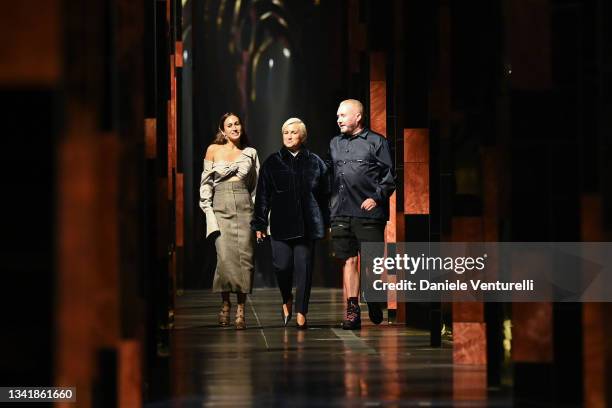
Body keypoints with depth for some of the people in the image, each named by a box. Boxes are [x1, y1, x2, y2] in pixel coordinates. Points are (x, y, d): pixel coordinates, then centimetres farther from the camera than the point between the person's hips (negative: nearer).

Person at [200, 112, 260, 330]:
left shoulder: (250, 153, 12)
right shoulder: (213, 150, 8)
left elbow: (257, 185, 13)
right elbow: (206, 182, 9)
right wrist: (208, 210, -1)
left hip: (244, 205, 1)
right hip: (221, 205, -1)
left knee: (244, 256, -7)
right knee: (225, 257, -12)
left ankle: (240, 310, -2)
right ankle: (225, 303, 7)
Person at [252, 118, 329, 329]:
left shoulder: (315, 162, 9)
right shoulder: (272, 162, 8)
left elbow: (324, 195, 10)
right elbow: (263, 195, 6)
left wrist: (328, 223, 7)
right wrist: (259, 224, 1)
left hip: (307, 224, 0)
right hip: (281, 224, 0)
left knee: (304, 268, -2)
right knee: (282, 266, -9)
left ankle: (301, 313, 4)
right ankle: (287, 300, 19)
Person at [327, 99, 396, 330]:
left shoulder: (376, 142, 1)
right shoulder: (335, 143, 18)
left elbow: (390, 176, -2)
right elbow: (327, 172, 20)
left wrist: (377, 198, -12)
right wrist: (327, 203, 10)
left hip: (368, 212, -4)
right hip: (341, 213, 4)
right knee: (349, 260, 1)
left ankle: (374, 301, 22)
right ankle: (352, 311, -1)